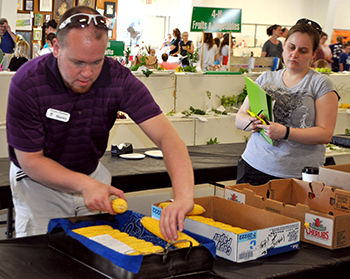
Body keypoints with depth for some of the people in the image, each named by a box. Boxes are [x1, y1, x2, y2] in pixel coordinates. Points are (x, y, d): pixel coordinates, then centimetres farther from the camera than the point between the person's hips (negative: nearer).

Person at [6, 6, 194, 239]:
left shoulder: (119, 78, -21)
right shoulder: (27, 84, -26)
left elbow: (165, 135, -29)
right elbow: (30, 160, -20)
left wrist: (183, 197, -46)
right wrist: (84, 184, -35)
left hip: (91, 173, 3)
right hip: (39, 181, -2)